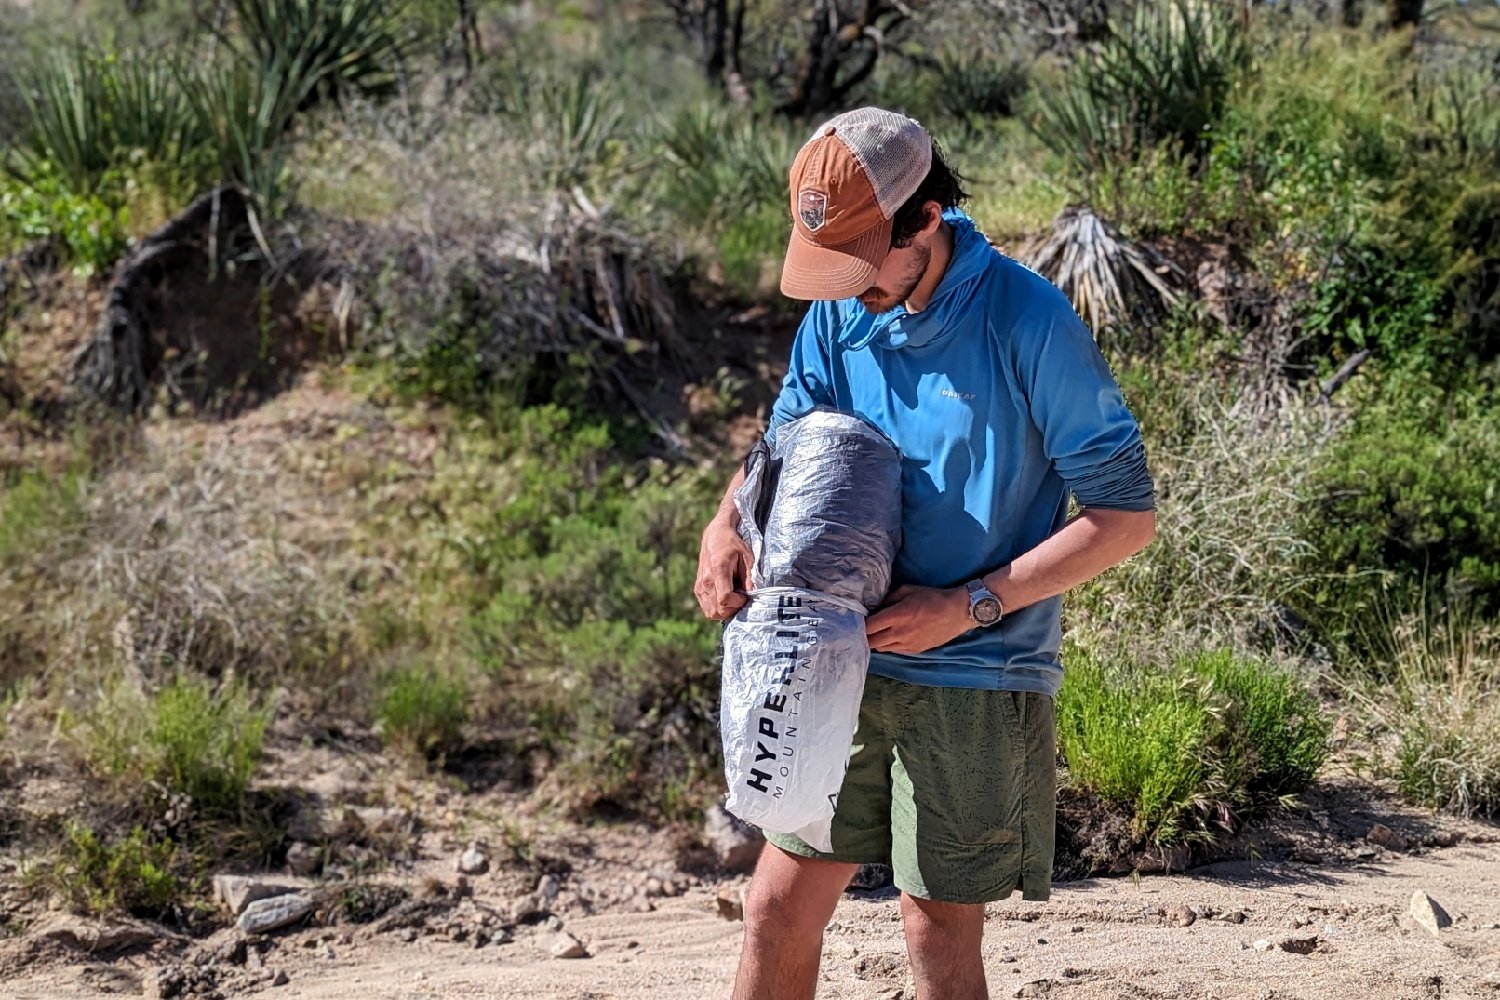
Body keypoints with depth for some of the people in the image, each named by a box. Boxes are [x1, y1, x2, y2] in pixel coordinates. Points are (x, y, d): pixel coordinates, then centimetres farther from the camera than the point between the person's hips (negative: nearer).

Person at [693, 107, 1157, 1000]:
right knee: (779, 908, 8)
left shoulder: (1029, 322, -16)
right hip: (847, 662, 5)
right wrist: (728, 525, -12)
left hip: (974, 682, -5)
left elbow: (1127, 513, -13)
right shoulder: (841, 310, 1)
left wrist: (969, 606, -19)